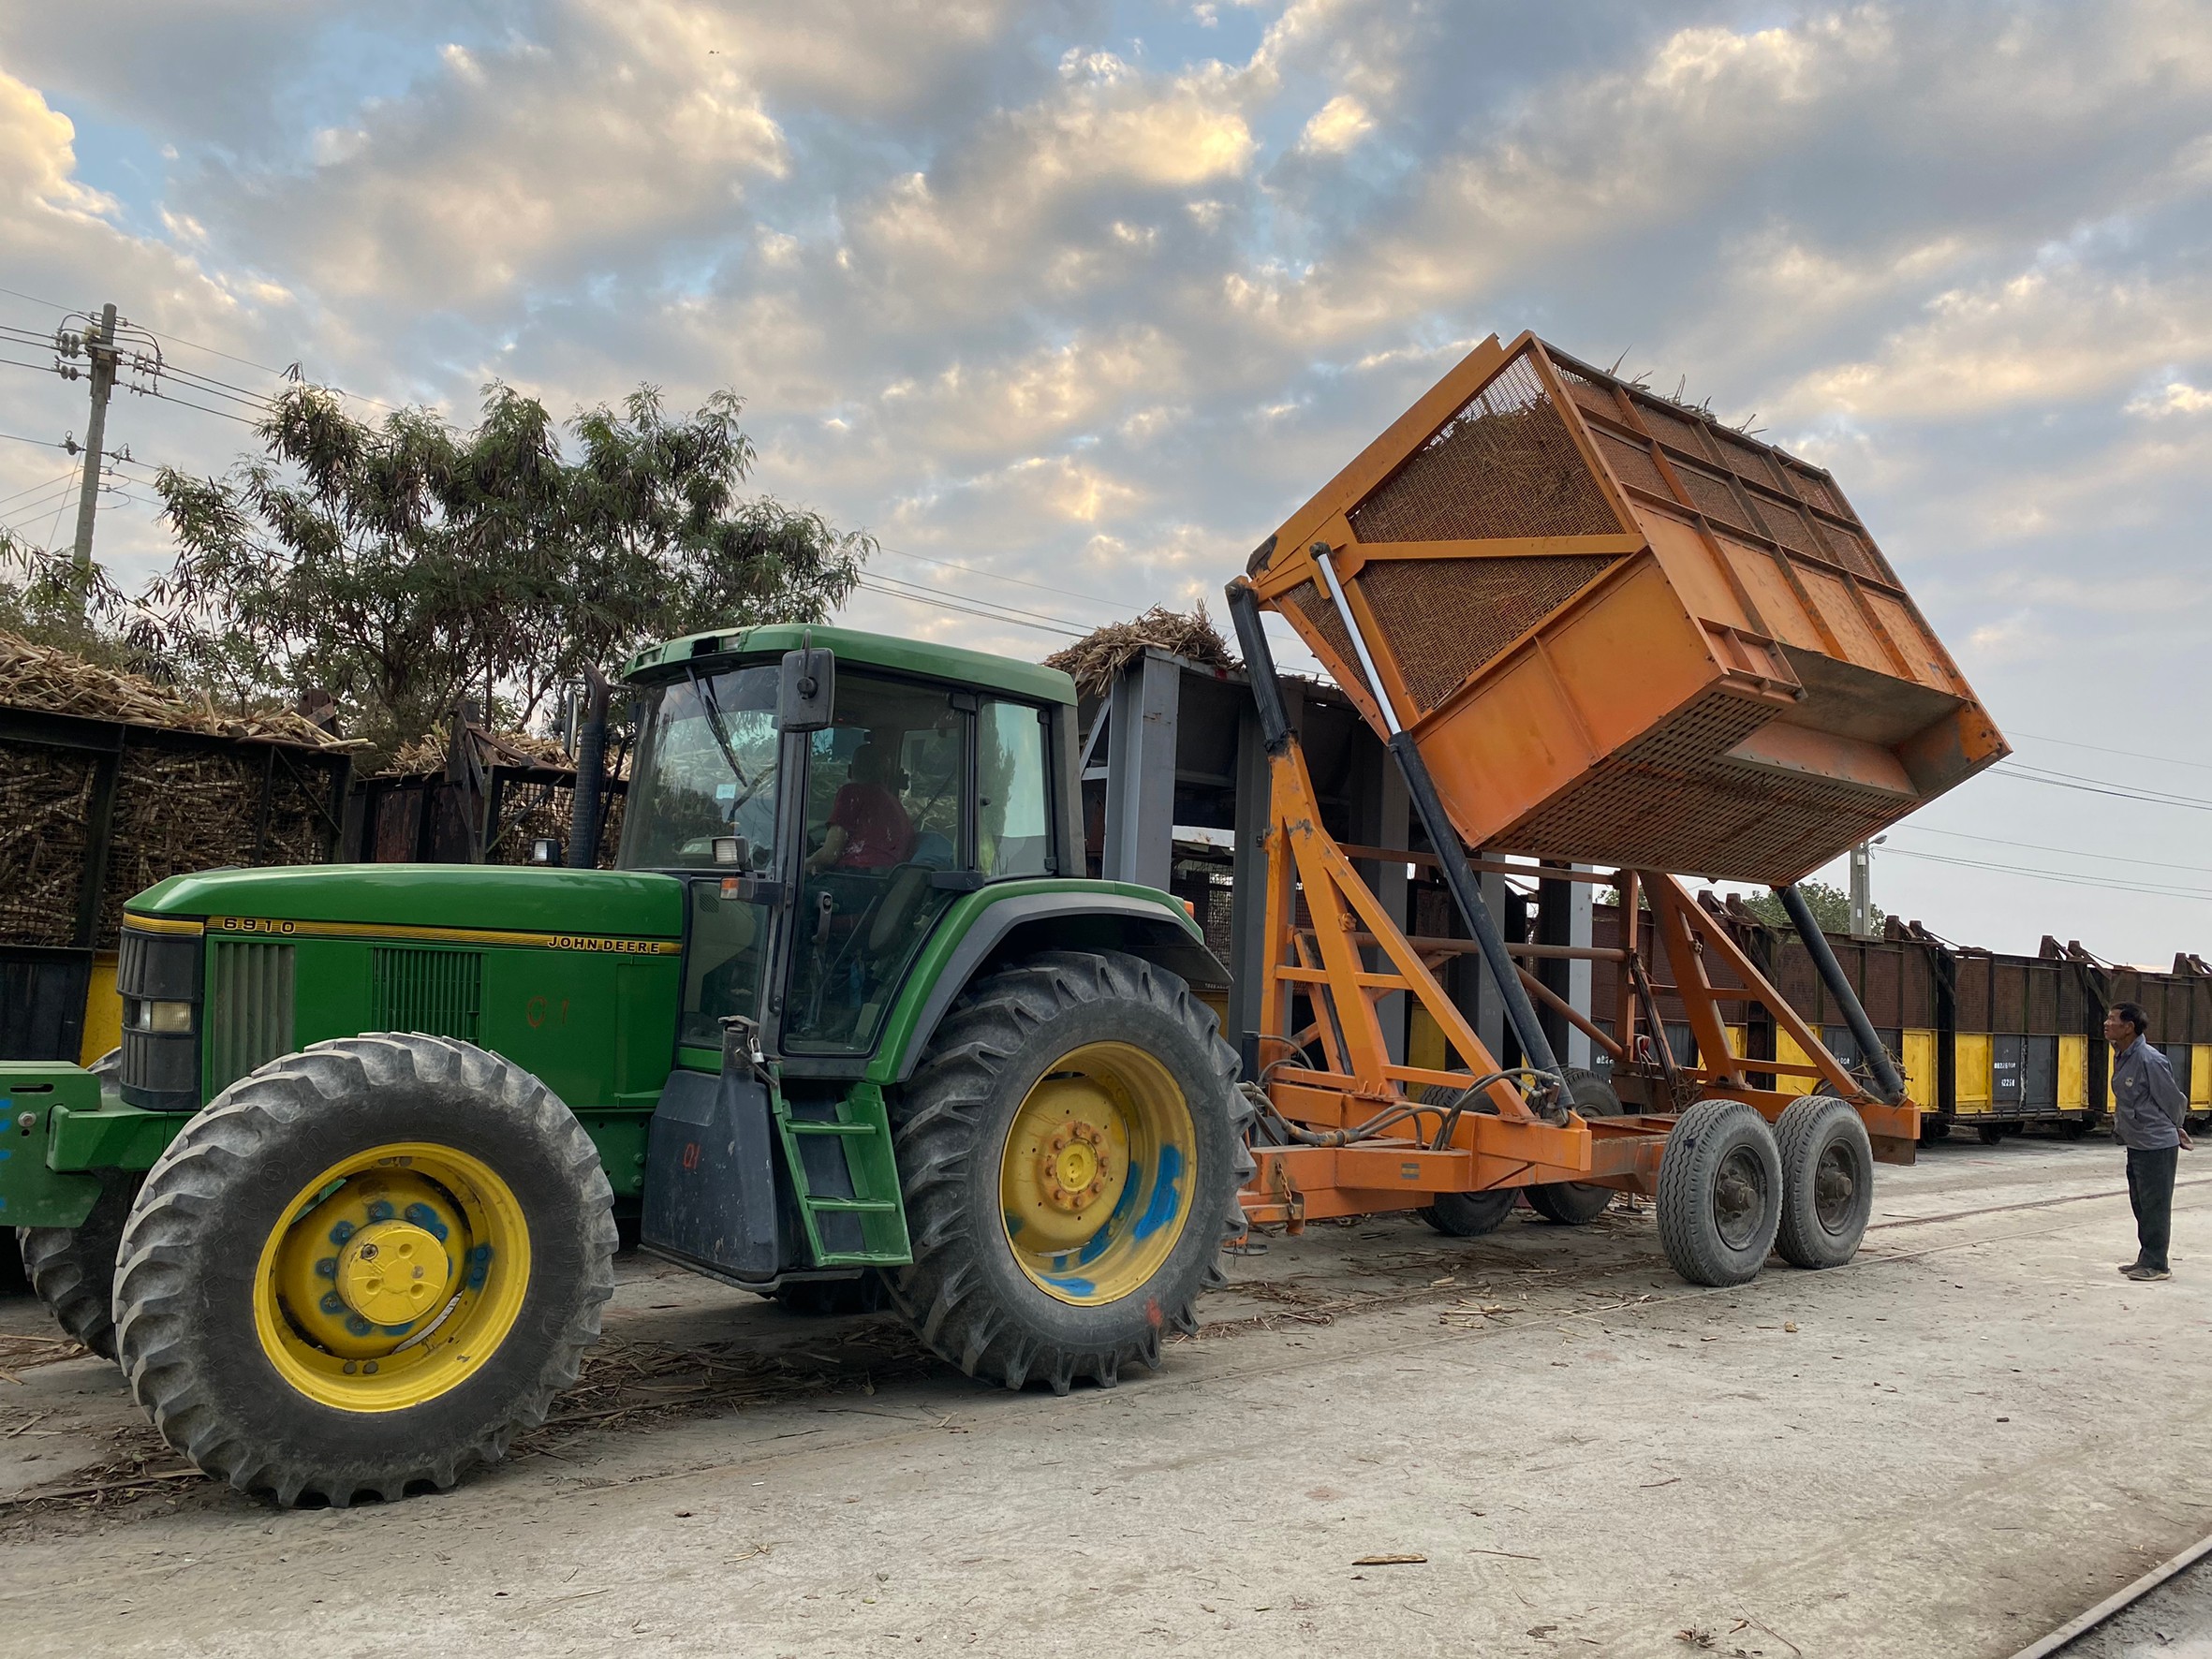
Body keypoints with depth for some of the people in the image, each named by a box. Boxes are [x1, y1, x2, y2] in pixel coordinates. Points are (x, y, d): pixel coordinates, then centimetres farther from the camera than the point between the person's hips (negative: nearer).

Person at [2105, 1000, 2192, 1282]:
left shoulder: (2150, 1061, -20)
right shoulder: (2121, 1058, 6)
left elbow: (2174, 1100, -10)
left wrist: (2174, 1129, 5)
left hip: (2157, 1147, -9)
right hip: (2136, 1145, 9)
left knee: (2155, 1206, 0)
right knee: (2141, 1206, 16)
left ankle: (2156, 1265, 8)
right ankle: (2146, 1259, 27)